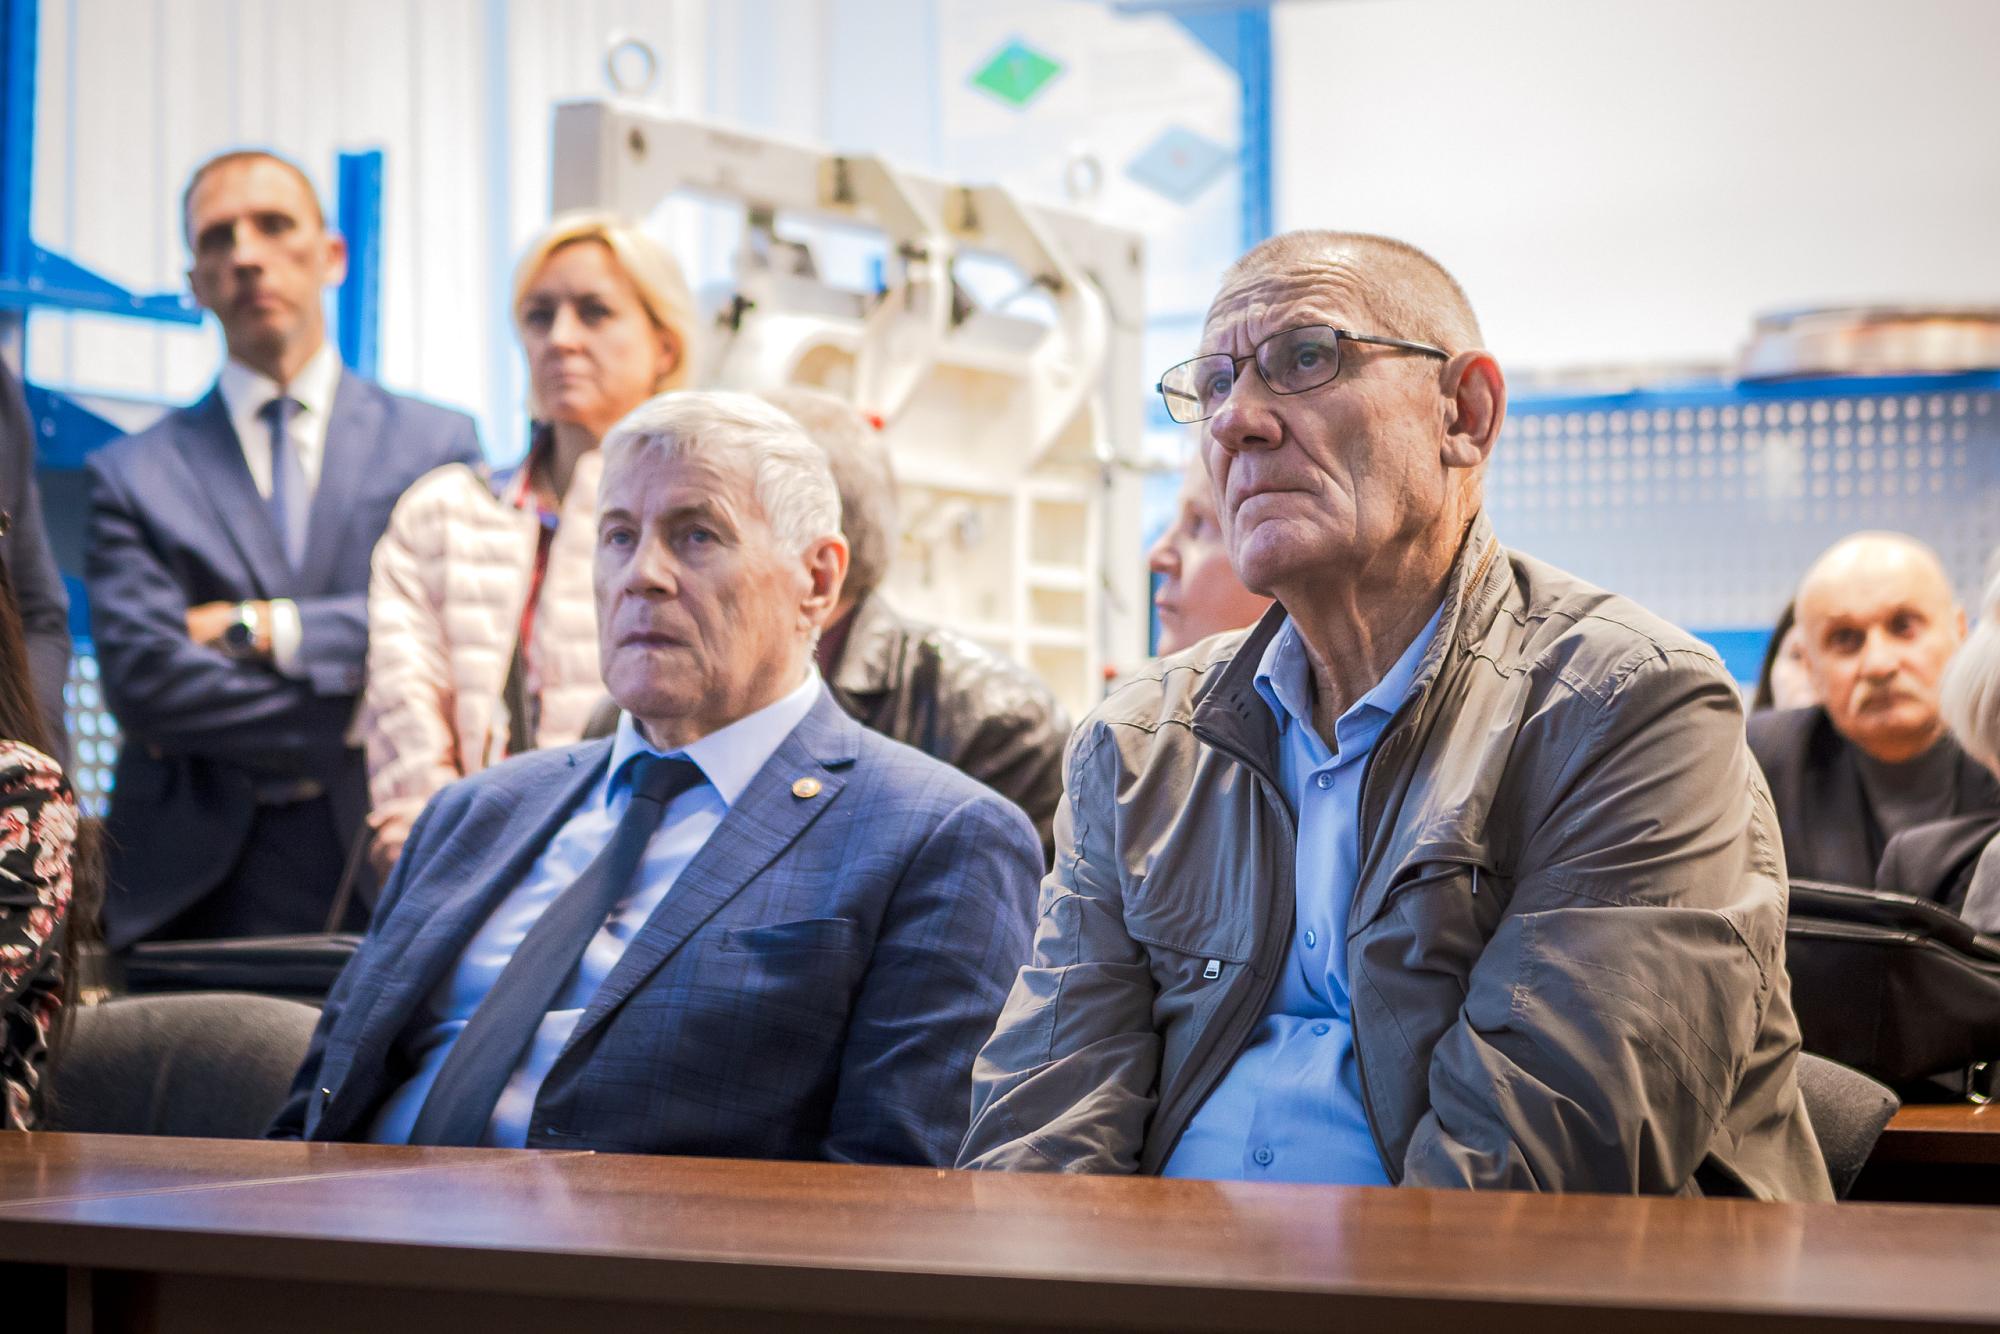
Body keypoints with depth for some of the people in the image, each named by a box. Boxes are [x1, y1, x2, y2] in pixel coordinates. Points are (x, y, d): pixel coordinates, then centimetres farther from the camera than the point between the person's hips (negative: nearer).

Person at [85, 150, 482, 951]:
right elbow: (142, 680, -5)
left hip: (383, 874, 0)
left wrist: (257, 630, -8)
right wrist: (349, 727, -9)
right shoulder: (131, 475, 9)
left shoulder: (437, 444, 10)